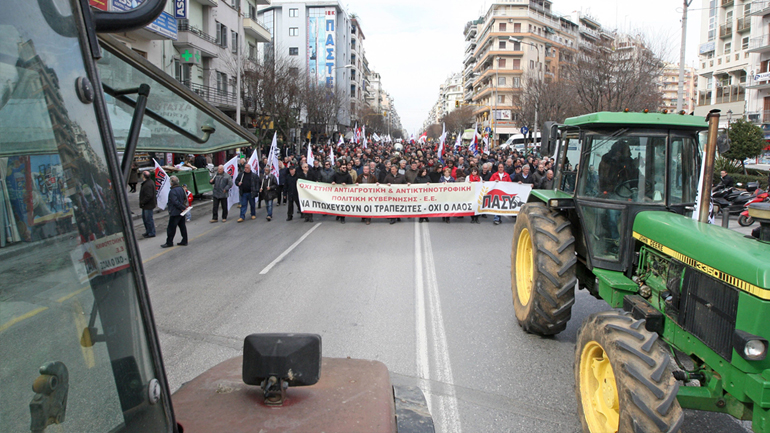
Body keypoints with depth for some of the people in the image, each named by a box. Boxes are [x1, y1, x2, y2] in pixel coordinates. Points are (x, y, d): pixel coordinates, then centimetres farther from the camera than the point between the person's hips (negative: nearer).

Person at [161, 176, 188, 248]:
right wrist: (184, 206, 13)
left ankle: (169, 242, 6)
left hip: (175, 213, -8)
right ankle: (184, 241, 16)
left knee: (171, 228, 0)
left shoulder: (172, 191, -19)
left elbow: (176, 202, -24)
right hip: (181, 212, 8)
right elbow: (185, 198, 14)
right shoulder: (181, 189, 6)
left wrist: (183, 207, -17)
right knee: (182, 226, 12)